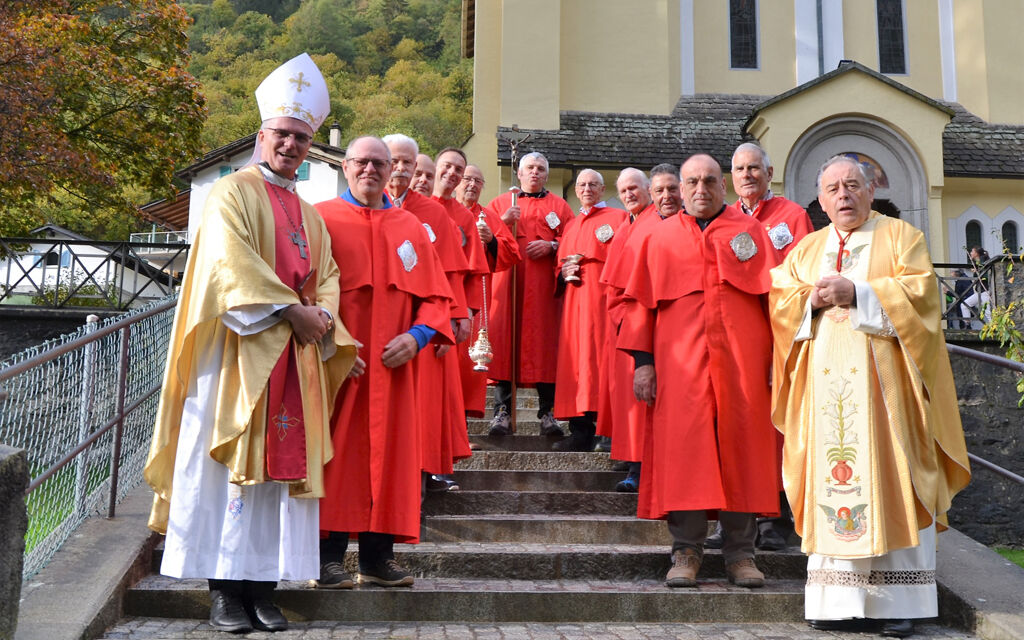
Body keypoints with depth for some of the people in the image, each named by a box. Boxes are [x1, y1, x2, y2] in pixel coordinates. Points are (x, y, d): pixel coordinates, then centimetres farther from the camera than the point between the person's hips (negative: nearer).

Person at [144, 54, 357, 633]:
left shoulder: (310, 215, 22)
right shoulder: (233, 192, 1)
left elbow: (327, 276, 17)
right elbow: (232, 261, -13)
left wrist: (323, 314, -5)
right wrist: (291, 310, -17)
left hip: (295, 355, 6)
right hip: (238, 349, -6)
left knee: (282, 463, 2)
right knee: (229, 462, -5)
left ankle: (264, 586, 7)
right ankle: (225, 590, 1)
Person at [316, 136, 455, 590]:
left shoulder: (411, 228, 15)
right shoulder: (319, 220, 5)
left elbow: (436, 297, 13)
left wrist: (417, 336, -6)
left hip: (392, 366, 3)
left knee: (388, 457, 4)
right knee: (335, 456, -4)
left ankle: (378, 557, 12)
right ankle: (328, 558, 3)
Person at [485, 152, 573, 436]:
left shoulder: (559, 206, 18)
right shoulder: (500, 202, 18)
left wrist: (551, 245, -9)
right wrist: (503, 222, -9)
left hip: (544, 285, 0)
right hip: (507, 281, 0)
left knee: (544, 342, -4)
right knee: (505, 338, -8)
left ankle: (547, 412, 0)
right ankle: (502, 411, -6)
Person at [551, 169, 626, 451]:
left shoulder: (618, 217, 7)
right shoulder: (570, 225, 25)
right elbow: (560, 264, 26)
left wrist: (583, 260, -13)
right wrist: (564, 274, 3)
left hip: (602, 296, -6)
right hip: (573, 299, 6)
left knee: (600, 355, -13)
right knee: (574, 358, 0)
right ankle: (581, 430, 3)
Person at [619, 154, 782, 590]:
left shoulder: (750, 232, 12)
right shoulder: (661, 238, 13)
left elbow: (774, 295, 7)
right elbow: (642, 302, 9)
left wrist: (778, 357, -2)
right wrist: (643, 360, -1)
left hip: (742, 359, 0)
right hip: (680, 361, 0)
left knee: (740, 446, 0)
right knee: (682, 447, -5)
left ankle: (740, 552, 9)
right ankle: (686, 551, 3)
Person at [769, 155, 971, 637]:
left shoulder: (901, 236, 9)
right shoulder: (806, 249, 20)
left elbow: (920, 290, -5)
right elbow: (779, 300, 11)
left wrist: (857, 293, -13)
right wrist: (812, 298, -8)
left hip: (882, 381, -3)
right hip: (826, 382, 3)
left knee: (888, 484, -5)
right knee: (832, 484, -1)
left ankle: (900, 601, 0)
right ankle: (842, 600, 3)